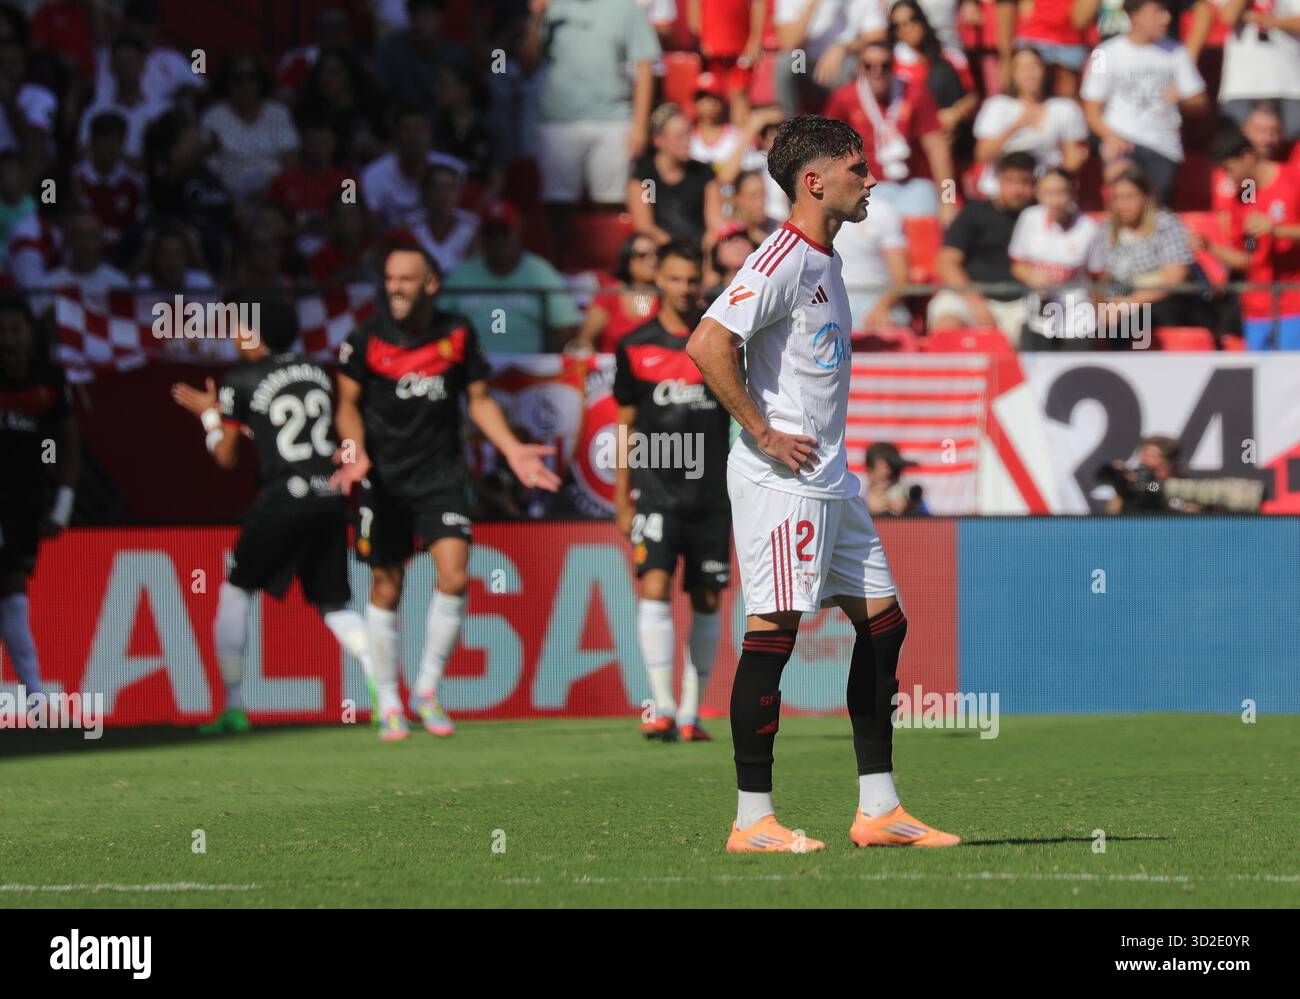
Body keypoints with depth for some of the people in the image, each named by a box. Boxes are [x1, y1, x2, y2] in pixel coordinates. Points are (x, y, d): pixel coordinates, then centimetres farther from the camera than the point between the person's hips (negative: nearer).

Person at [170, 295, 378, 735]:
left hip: (283, 499, -5)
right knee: (334, 604, 10)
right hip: (329, 497, 5)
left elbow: (226, 457, 4)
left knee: (235, 592, 11)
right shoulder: (317, 371, 14)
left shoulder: (241, 382, -1)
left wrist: (210, 414, 22)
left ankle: (234, 707, 8)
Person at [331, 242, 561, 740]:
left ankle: (427, 689, 3)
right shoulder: (366, 338, -6)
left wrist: (512, 450, 0)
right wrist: (356, 452, -15)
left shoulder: (458, 333, 0)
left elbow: (479, 399, 10)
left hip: (442, 476, 1)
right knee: (386, 588, 2)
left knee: (454, 576, -14)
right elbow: (349, 403, 2)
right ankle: (388, 703, 16)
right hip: (385, 480, -1)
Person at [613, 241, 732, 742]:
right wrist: (621, 501, 9)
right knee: (655, 587, -17)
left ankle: (690, 713, 13)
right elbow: (627, 427, 10)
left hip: (712, 492, 1)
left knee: (707, 601, 4)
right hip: (656, 489, -1)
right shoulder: (635, 348, 4)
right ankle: (662, 708, -17)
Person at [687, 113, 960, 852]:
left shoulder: (826, 264, 16)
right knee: (774, 628, -9)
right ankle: (753, 820, -6)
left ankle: (879, 810, 13)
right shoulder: (783, 260, -14)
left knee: (883, 620, 9)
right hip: (781, 481, -10)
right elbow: (707, 346, -24)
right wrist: (764, 434, -19)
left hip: (831, 480, 10)